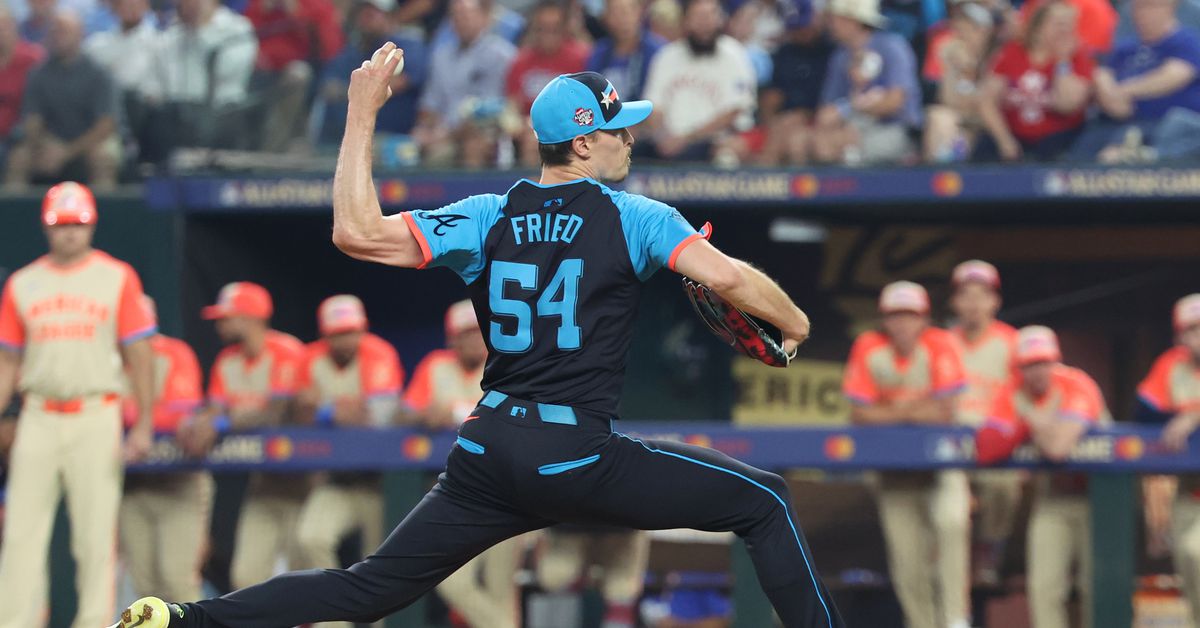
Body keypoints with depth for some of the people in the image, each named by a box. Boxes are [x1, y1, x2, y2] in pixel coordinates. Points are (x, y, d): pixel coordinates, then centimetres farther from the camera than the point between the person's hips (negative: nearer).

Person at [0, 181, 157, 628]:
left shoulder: (117, 278, 5)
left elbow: (139, 355, 2)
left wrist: (144, 425, -5)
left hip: (96, 418, -2)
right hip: (39, 419, 2)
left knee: (96, 532, -4)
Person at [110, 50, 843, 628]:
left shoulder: (488, 219, 7)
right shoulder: (633, 217, -3)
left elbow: (357, 232, -2)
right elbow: (725, 275, -15)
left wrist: (362, 114, 6)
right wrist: (795, 324, 3)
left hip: (488, 456, 5)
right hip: (580, 457, -5)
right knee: (764, 501, 8)